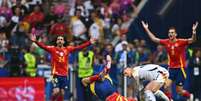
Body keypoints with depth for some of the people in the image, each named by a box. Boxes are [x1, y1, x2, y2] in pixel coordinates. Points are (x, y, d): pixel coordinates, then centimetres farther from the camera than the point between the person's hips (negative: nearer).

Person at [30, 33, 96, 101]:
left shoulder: (67, 49, 6)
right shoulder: (53, 49, -2)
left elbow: (79, 47, 4)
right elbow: (43, 46, -13)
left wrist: (89, 43, -1)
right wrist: (35, 41, -28)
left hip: (64, 75, 4)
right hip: (56, 74, -4)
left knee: (62, 93, 7)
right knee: (56, 91, -14)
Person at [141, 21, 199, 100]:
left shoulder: (181, 42, -10)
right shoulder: (166, 42, 2)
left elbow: (192, 40, -23)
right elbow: (154, 39, 11)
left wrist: (194, 32, -43)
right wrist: (146, 29, 8)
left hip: (180, 69, -4)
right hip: (171, 68, 4)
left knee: (179, 91, 1)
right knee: (166, 86, -16)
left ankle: (190, 96, 32)